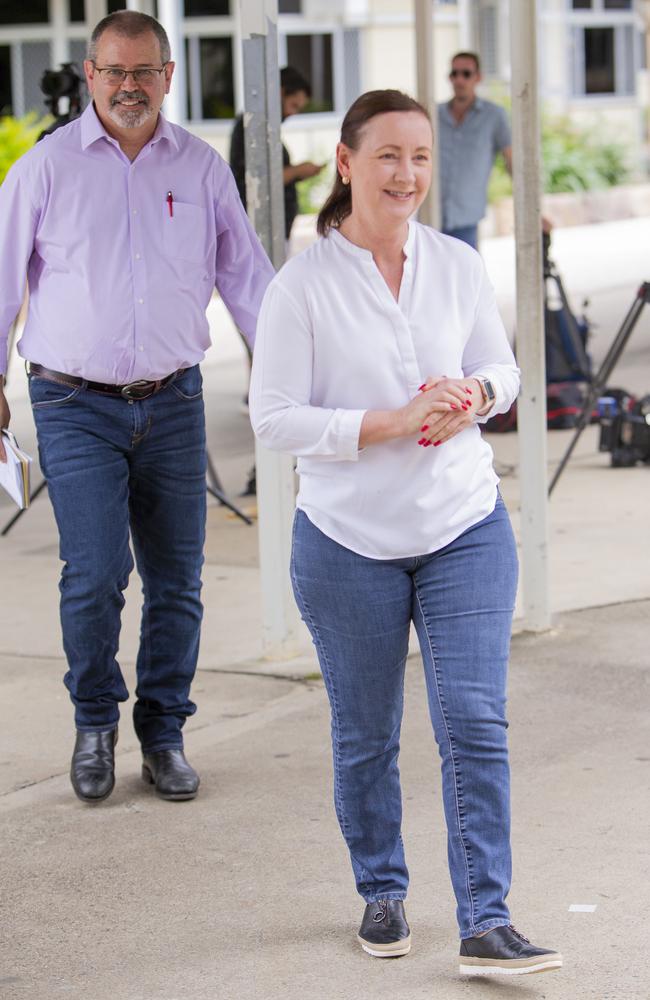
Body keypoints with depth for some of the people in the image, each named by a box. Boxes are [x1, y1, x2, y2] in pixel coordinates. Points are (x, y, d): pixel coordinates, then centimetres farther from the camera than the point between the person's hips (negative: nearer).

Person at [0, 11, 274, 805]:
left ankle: (163, 735, 20)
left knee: (176, 581, 4)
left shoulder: (201, 167, 5)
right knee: (95, 575, -12)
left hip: (172, 403, 3)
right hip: (76, 406, -2)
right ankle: (94, 724, 11)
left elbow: (245, 277, 10)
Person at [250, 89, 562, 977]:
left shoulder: (459, 266, 1)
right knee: (365, 736, 11)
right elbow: (274, 419, -11)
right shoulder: (303, 286, -9)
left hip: (466, 529, 2)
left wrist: (476, 395, -11)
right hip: (350, 540, -2)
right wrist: (392, 423, -20)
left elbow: (502, 368, 13)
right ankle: (382, 894, 31)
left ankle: (486, 922, -1)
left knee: (476, 722, -6)